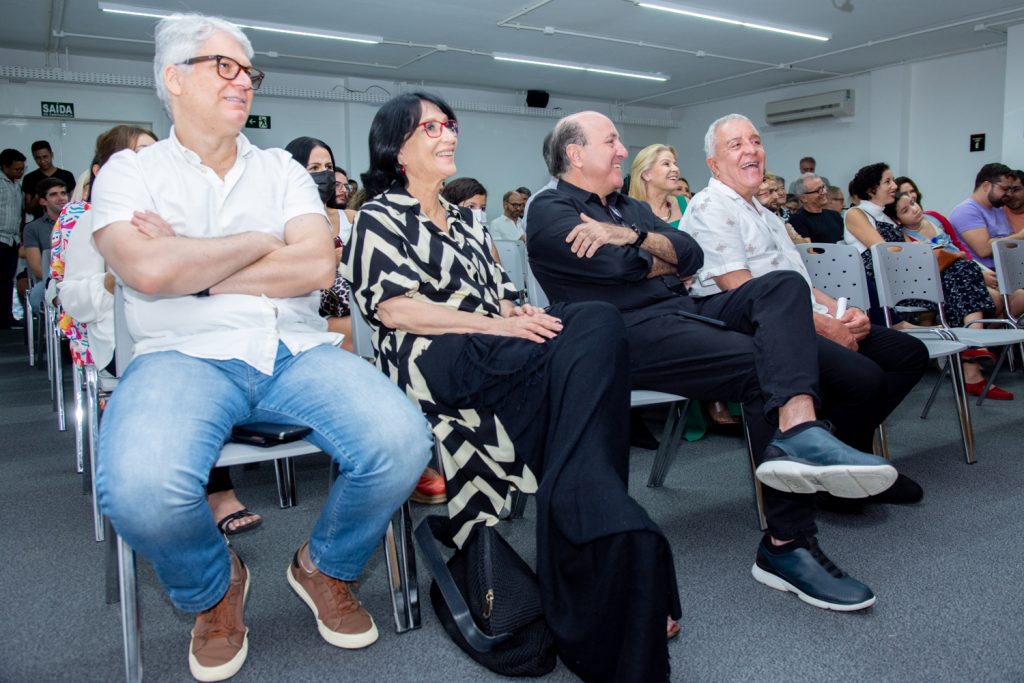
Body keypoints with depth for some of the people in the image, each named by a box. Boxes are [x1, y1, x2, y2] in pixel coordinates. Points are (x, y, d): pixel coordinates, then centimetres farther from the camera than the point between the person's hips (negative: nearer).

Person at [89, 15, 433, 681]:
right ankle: (215, 588, 5)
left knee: (402, 442, -25)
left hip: (296, 350, 3)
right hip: (186, 354, -2)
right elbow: (148, 271, -11)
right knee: (139, 489, -34)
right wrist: (259, 241, 0)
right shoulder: (130, 170, 11)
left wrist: (193, 267, -3)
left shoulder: (282, 169, 18)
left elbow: (319, 265, -1)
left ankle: (326, 568, 8)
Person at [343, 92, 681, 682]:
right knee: (588, 359, -30)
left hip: (502, 354, 6)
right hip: (435, 361, -6)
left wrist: (524, 315, -3)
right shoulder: (381, 217, 10)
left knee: (597, 321, -28)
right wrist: (493, 324, -16)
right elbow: (393, 308, -6)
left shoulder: (468, 220, 31)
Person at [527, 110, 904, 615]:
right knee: (765, 365, -22)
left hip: (682, 311, 8)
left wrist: (634, 236, -6)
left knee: (784, 285, -16)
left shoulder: (631, 208, 30)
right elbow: (618, 267, -13)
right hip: (632, 332, -8)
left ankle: (798, 433, -37)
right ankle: (787, 543, -20)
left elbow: (692, 254, 12)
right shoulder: (549, 211, 4)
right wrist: (667, 262, 8)